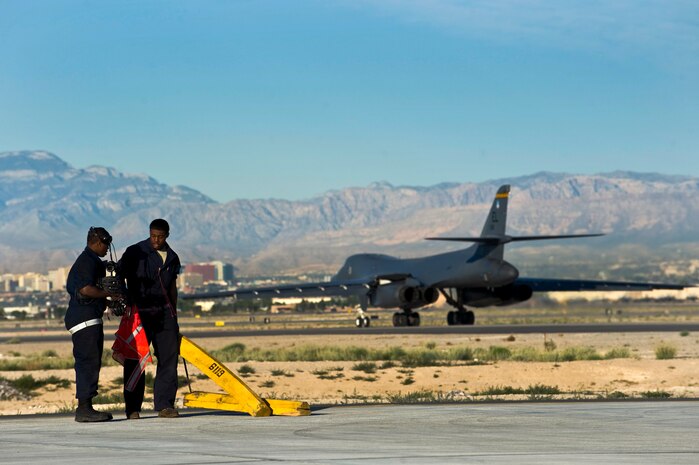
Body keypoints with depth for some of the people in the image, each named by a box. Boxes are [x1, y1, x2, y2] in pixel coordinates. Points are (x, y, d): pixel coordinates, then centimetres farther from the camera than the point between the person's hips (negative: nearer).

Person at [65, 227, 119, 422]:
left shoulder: (90, 260, 23)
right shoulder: (89, 261, -11)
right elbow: (86, 289, -23)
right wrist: (110, 294, -12)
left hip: (89, 319, 11)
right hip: (85, 318, -11)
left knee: (89, 363, 11)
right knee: (89, 362, -14)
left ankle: (85, 408, 13)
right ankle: (84, 408, -18)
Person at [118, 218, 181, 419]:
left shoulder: (172, 258, 12)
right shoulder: (135, 252, -3)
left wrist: (174, 315, 21)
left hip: (164, 313, 4)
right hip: (139, 313, -4)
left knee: (169, 358, -3)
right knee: (135, 361, -2)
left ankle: (164, 404, 1)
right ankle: (133, 408, 2)